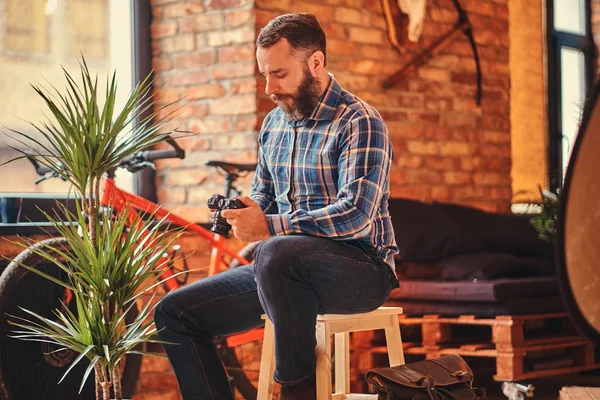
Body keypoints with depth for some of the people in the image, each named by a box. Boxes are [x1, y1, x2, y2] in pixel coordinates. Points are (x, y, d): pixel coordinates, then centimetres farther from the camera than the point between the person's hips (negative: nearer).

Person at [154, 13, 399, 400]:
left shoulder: (360, 123, -11)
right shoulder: (274, 125, 14)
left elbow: (356, 216, -23)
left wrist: (269, 227, -25)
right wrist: (240, 214, 1)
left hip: (360, 269, -8)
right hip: (290, 267, 8)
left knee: (277, 253, -40)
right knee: (174, 313, -2)